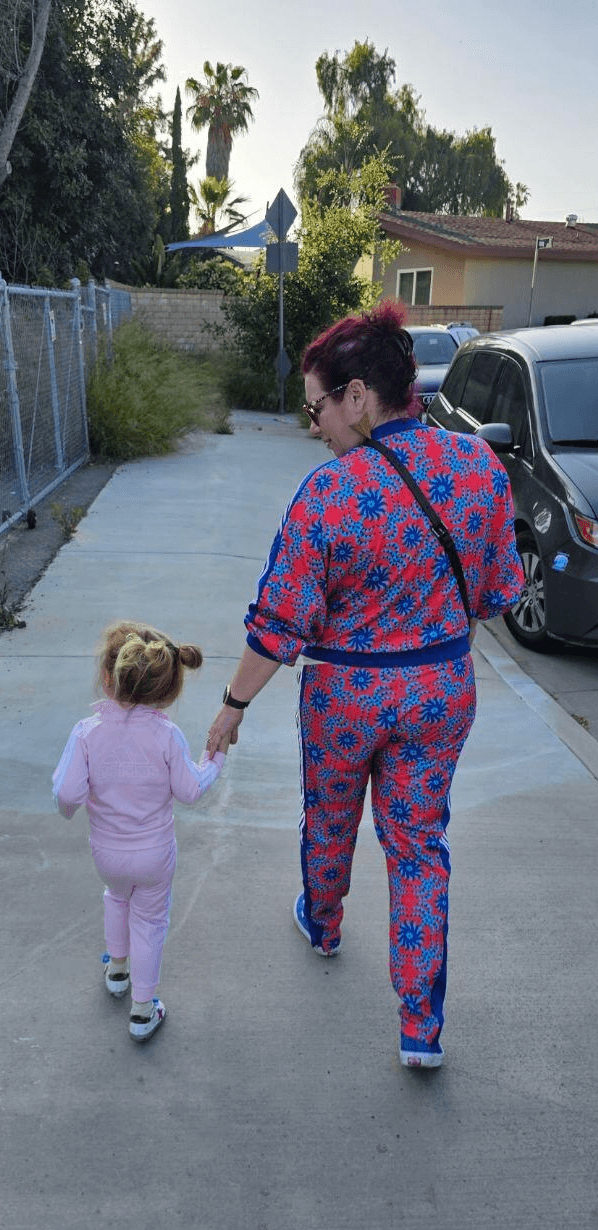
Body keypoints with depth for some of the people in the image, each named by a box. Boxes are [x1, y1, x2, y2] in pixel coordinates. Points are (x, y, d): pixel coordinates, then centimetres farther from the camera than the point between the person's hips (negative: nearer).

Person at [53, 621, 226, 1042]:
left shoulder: (86, 731, -23)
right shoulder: (168, 735, -23)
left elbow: (67, 793, -22)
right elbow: (190, 791, -14)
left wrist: (68, 806, 2)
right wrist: (215, 758, 2)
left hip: (106, 852, 2)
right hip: (155, 854, -1)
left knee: (117, 897, 33)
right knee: (149, 919, 19)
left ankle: (118, 967, 54)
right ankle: (143, 1010, 32)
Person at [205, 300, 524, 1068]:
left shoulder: (327, 492, -24)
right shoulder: (479, 465, -10)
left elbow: (282, 623, -18)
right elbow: (498, 593, 0)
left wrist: (235, 704, -4)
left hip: (345, 694, -3)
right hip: (443, 688, 4)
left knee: (329, 823, 25)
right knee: (419, 843, 17)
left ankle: (322, 925, 54)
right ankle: (421, 1025, 23)